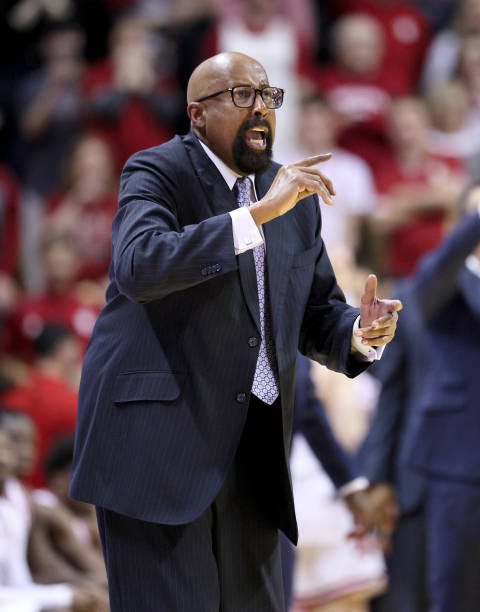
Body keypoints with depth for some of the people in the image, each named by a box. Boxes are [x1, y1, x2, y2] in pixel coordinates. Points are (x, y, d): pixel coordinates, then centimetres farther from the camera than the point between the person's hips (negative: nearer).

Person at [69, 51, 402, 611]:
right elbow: (138, 266, -24)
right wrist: (260, 213, -27)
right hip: (158, 437, -6)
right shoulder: (157, 172, -4)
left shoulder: (296, 198, 15)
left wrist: (361, 333, -6)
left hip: (253, 450, 6)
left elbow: (315, 315, 18)